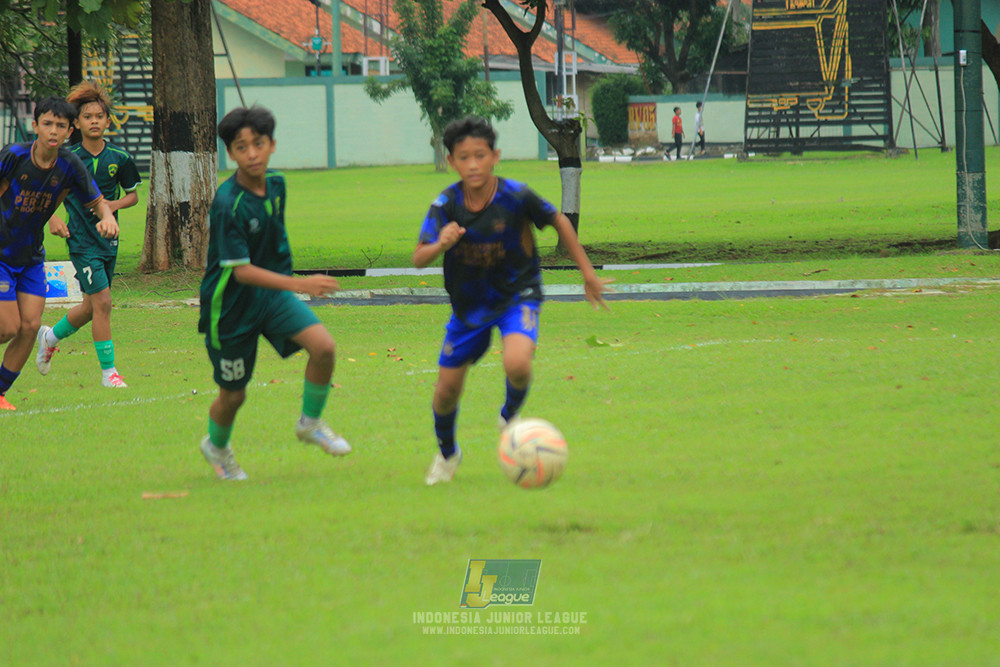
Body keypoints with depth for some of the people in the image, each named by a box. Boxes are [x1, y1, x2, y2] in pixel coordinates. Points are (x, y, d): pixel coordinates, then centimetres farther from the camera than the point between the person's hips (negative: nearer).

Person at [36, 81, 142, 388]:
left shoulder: (119, 158, -1)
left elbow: (133, 195, 10)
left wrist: (114, 204, -9)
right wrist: (52, 218, -11)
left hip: (108, 236, 4)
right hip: (81, 238, -4)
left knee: (92, 306, 14)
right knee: (102, 300, -14)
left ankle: (51, 336, 42)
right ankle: (108, 371, -7)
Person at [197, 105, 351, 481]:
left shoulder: (276, 184, -3)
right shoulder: (227, 204, -26)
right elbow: (241, 270, -28)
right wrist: (298, 284, -37)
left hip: (273, 292, 5)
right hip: (232, 304, -5)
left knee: (323, 346, -18)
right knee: (233, 394, 8)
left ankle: (310, 424, 7)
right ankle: (216, 446, 42)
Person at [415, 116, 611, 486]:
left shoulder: (515, 196, -21)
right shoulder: (446, 204, -16)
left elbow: (558, 221, -3)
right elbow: (418, 259, -19)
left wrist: (587, 272, 2)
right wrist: (441, 244, -42)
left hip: (517, 295, -2)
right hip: (468, 303, 2)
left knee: (517, 364, -30)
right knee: (446, 392, 5)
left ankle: (510, 415, 5)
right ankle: (447, 454, 37)